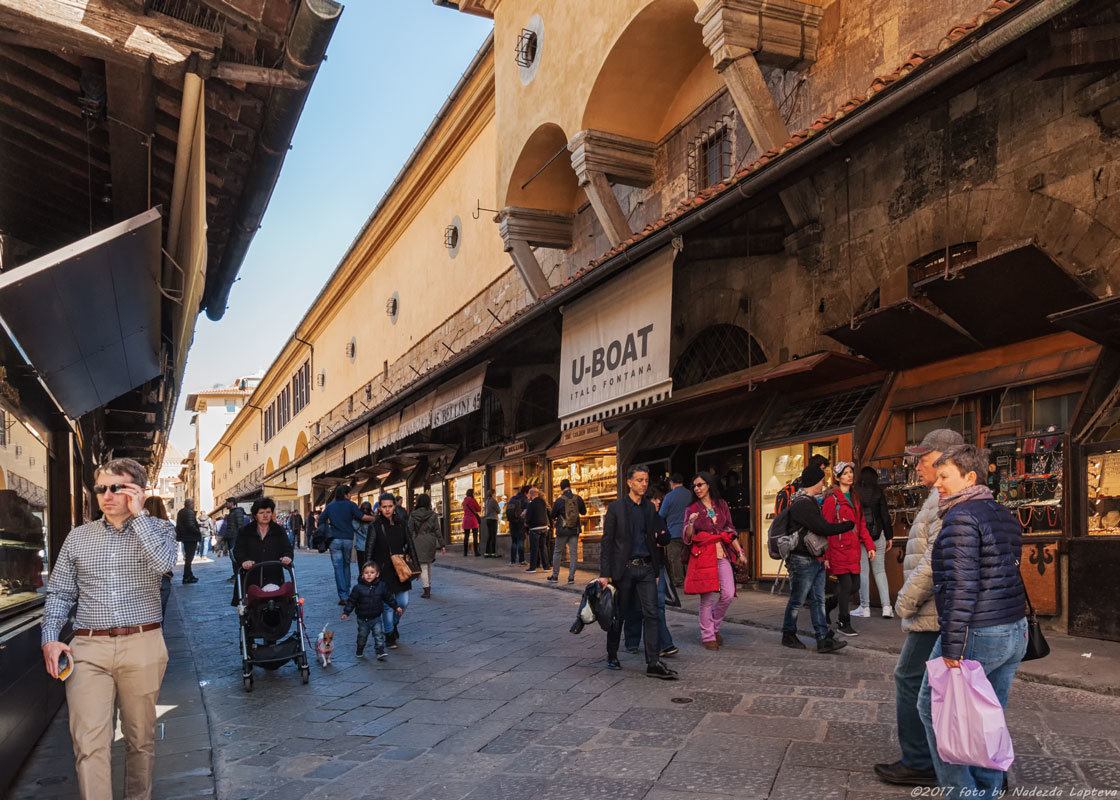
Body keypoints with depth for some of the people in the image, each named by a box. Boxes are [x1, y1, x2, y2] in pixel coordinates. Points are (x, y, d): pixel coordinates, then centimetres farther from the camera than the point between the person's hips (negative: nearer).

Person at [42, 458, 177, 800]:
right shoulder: (78, 537, 13)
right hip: (87, 648, 1)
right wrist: (50, 638, -1)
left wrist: (137, 515, -10)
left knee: (140, 738, 9)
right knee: (89, 743, -9)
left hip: (142, 646, -1)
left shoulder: (158, 529, 6)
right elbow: (59, 593, 14)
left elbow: (163, 563, -16)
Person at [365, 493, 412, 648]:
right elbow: (369, 549, -5)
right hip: (384, 571, -4)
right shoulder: (375, 526, -6)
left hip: (400, 569, 4)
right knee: (388, 604, -1)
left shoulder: (401, 524, 6)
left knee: (403, 602, 4)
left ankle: (394, 624, 33)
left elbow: (408, 545, 19)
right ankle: (390, 636, 15)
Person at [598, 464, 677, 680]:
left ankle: (653, 663, -2)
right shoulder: (616, 508, -3)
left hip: (646, 568, 3)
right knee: (619, 614, 8)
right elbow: (606, 542, -5)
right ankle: (612, 656, 26)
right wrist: (605, 573, -10)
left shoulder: (650, 508, 10)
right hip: (624, 568, -3)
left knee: (651, 613, -4)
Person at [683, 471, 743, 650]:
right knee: (707, 598, -3)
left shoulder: (721, 504, 13)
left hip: (723, 555, 3)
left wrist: (739, 552, 11)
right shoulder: (692, 509, 5)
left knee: (728, 595, -7)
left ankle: (714, 627, 17)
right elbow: (687, 538, -1)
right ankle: (708, 637, 10)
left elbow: (730, 530, 17)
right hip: (703, 555, -3)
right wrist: (690, 524, -20)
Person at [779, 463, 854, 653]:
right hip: (803, 560, -10)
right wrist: (850, 524, -13)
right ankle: (788, 635, 17)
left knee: (818, 600, 7)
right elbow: (823, 528, -24)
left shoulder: (810, 502, 15)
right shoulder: (802, 504, -20)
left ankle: (824, 639, 8)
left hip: (816, 560, 10)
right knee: (797, 601, 3)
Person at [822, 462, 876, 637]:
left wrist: (869, 546, 8)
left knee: (855, 585, 8)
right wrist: (825, 555, -14)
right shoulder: (832, 499, -9)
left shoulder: (855, 498, 15)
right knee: (846, 584, -5)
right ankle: (844, 623, 11)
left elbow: (861, 525, 19)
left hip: (853, 550, 7)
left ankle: (827, 606, 30)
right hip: (838, 550, -7)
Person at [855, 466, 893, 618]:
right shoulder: (878, 493, -1)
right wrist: (889, 537, 7)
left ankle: (865, 607, 6)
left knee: (863, 571, 4)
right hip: (877, 536, 1)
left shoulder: (854, 493, -4)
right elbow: (885, 515, 0)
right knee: (880, 571, 9)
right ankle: (886, 606, 3)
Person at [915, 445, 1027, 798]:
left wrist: (951, 649, -21)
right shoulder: (1006, 517, 12)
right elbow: (1012, 576, 17)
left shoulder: (961, 517, -16)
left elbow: (961, 587, -22)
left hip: (977, 636, -8)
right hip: (1015, 634, 9)